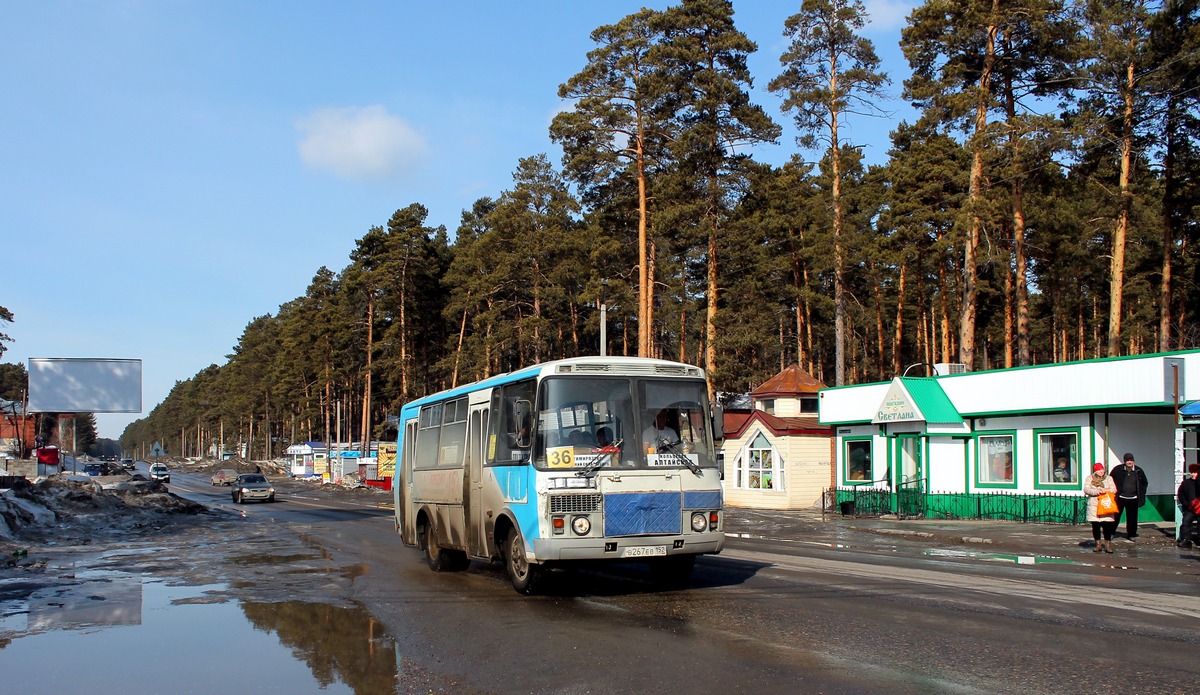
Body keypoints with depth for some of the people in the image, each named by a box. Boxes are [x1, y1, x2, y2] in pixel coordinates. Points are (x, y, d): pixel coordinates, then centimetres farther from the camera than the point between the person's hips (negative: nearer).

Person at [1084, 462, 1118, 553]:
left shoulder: (1109, 478, 14)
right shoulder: (1089, 479, 9)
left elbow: (1114, 489, 3)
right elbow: (1086, 490, -4)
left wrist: (1105, 490, -16)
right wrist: (1097, 491, -17)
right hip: (1093, 506, 0)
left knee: (1107, 525, -7)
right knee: (1095, 526, 1)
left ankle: (1107, 545, 0)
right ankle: (1098, 545, 10)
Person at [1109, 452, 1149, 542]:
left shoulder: (1138, 471, 3)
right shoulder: (1118, 470, -4)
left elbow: (1145, 483, 16)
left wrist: (1141, 494, 7)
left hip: (1133, 499, 2)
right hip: (1120, 498, -2)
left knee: (1132, 518, 5)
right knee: (1116, 516, -2)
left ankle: (1131, 535, 17)